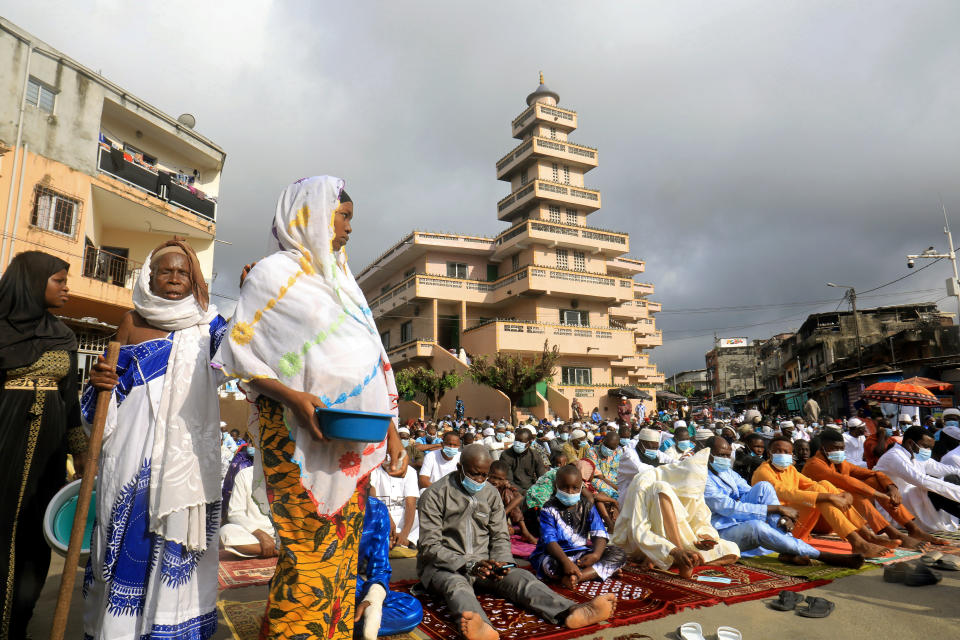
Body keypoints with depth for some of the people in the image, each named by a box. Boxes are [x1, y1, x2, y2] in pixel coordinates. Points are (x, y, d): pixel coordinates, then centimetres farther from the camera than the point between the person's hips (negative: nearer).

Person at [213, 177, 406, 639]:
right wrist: (294, 397, -20)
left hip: (354, 441, 6)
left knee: (343, 550, 9)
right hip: (301, 437, -6)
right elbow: (240, 352, -5)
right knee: (310, 553, -4)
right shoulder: (274, 273, 0)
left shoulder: (341, 279, 19)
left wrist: (390, 428, 11)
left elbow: (372, 362, 17)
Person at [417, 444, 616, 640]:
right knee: (456, 584, -38)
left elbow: (500, 536, 9)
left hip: (483, 563, 4)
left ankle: (570, 612, -49)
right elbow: (430, 546, -12)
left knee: (521, 577, -23)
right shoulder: (434, 495, -8)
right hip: (443, 565, -4)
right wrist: (469, 565, -25)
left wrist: (500, 562, -14)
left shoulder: (491, 494, 9)